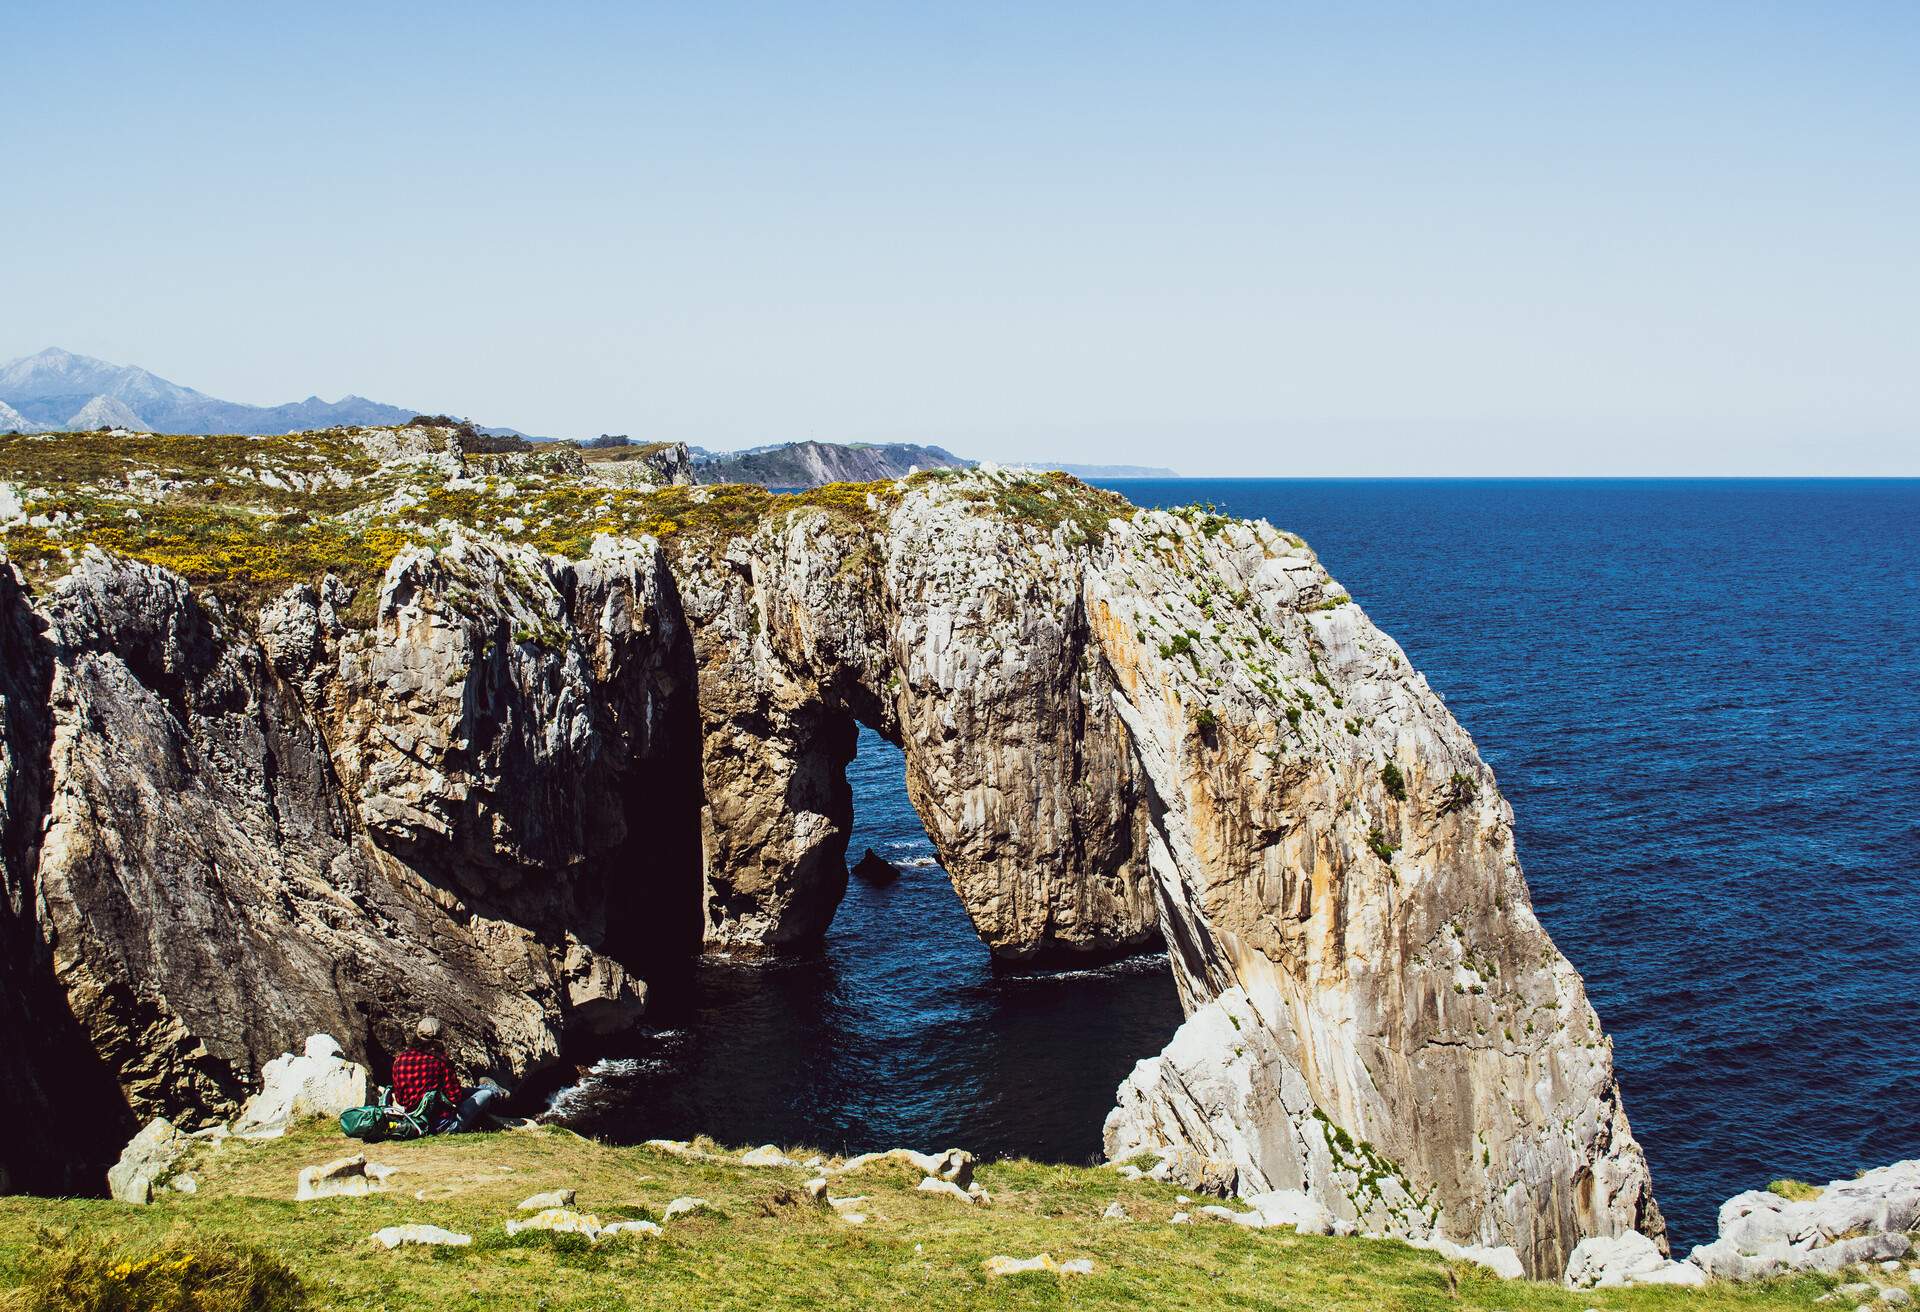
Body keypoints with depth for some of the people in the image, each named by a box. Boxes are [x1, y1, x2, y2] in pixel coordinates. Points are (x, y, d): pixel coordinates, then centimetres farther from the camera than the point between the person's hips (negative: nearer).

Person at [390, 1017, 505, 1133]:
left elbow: (399, 1099, 6)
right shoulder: (439, 1061, -19)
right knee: (486, 1093, 14)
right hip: (444, 1126, -6)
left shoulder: (400, 1059, -5)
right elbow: (456, 1097, -13)